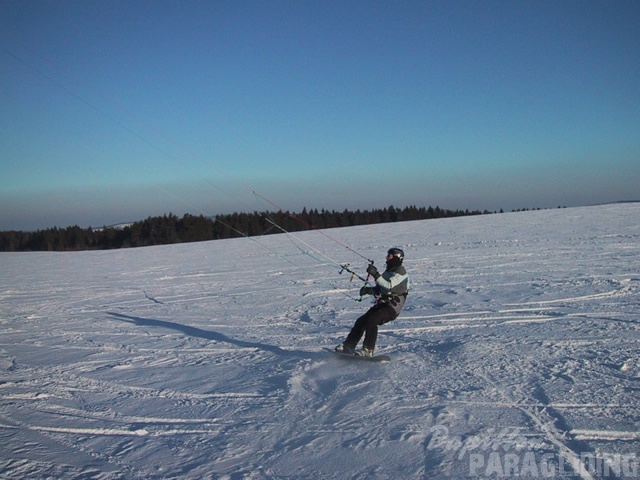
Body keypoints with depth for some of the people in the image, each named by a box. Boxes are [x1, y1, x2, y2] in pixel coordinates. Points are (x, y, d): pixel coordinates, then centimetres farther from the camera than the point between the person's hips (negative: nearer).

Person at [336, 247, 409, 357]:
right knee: (361, 321, -2)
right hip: (382, 304, 9)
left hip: (393, 307, -9)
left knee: (371, 321, -27)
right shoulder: (389, 271, 19)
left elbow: (388, 286, -26)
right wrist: (368, 290, 3)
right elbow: (380, 288, 22)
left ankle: (368, 351, -24)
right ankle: (348, 345, 3)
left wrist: (375, 275, -32)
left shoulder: (400, 272, -10)